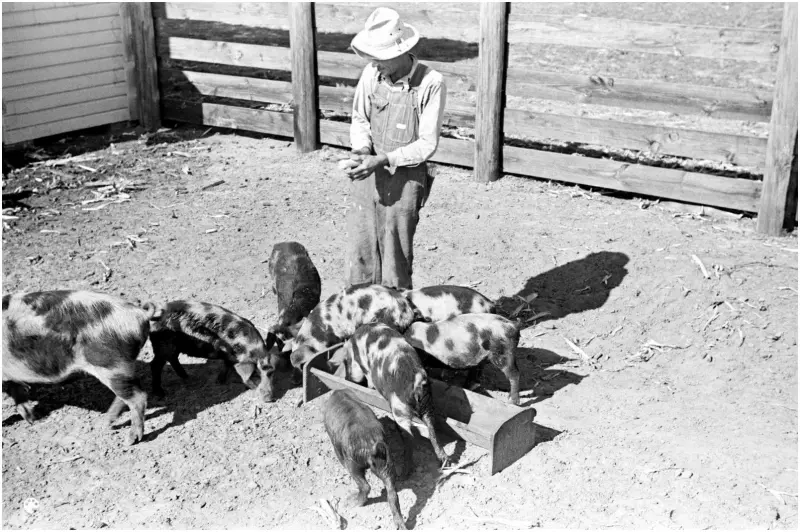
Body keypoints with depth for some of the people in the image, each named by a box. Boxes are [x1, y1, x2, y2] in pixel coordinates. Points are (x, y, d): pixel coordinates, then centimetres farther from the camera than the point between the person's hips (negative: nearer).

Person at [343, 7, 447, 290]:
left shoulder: (431, 83, -16)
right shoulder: (371, 74, -4)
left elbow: (427, 144, -14)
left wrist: (382, 160, -22)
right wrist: (361, 149, -11)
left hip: (404, 179, -4)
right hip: (366, 174, 4)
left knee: (395, 260, 5)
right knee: (360, 253, 10)